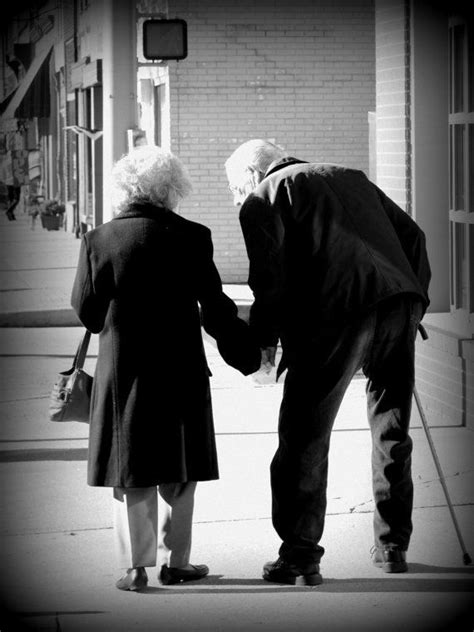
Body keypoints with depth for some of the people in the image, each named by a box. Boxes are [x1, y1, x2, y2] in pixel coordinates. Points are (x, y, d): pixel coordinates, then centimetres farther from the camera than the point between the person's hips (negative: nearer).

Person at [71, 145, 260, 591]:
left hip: (121, 371, 1)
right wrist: (247, 351, 11)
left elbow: (85, 309, 2)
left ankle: (135, 566, 3)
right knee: (178, 473, 12)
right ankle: (174, 560, 15)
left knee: (132, 473, 7)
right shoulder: (191, 238, -6)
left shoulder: (98, 241, -3)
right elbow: (214, 308, -2)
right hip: (180, 370, -1)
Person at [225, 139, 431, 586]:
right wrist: (416, 300, 22)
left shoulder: (264, 197, 9)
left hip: (336, 317, -6)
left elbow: (269, 275, -4)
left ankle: (299, 558, 4)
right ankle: (392, 545, 25)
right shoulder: (350, 178, 28)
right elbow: (411, 235, 22)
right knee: (391, 431, 19)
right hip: (399, 302, 6)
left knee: (304, 438, 4)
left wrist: (264, 339, 5)